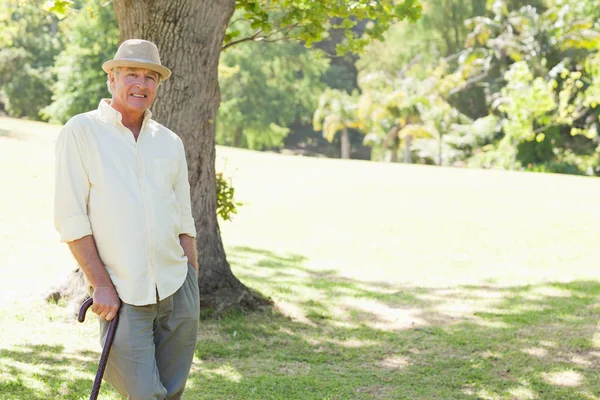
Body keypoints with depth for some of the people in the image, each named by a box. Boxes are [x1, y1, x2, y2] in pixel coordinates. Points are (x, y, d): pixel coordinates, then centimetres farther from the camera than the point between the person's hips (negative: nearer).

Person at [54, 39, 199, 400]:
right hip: (122, 296, -4)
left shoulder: (170, 142, 12)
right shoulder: (81, 132, -2)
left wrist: (193, 285, 10)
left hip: (177, 289, 5)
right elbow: (71, 218, -7)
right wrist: (101, 285, -12)